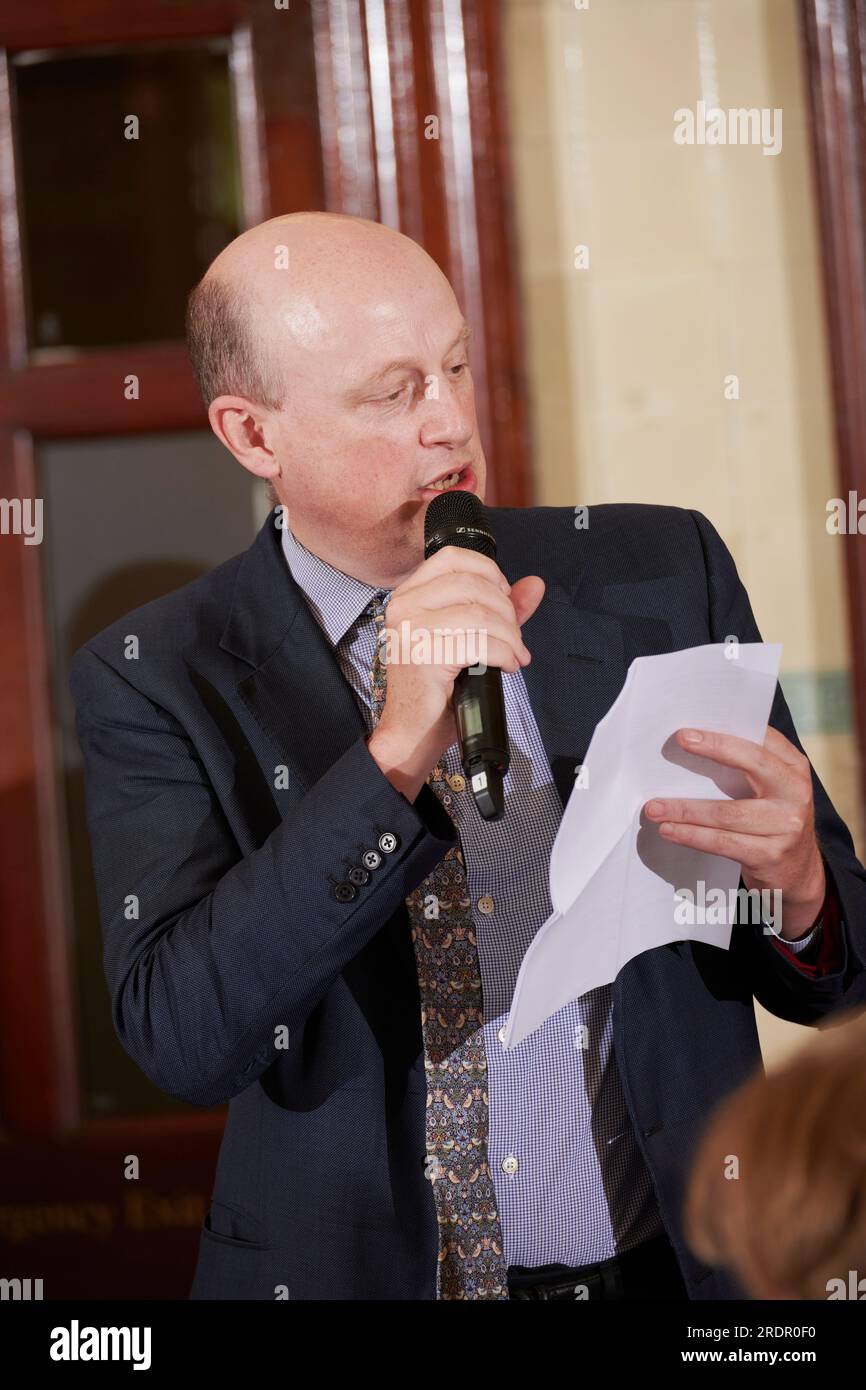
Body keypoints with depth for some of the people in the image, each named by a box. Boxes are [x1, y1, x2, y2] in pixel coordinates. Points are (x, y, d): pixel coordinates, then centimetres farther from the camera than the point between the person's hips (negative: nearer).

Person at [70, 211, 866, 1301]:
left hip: (678, 1270, 3)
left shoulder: (664, 571, 1)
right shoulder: (157, 680, -4)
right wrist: (395, 757, -24)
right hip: (359, 1272, -2)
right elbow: (180, 1038, -17)